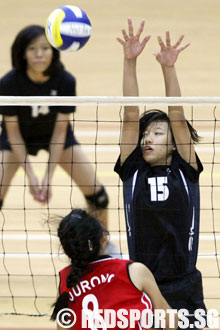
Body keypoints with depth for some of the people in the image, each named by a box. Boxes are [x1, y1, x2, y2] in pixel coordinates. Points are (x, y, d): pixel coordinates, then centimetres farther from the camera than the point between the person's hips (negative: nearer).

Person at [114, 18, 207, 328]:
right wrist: (130, 62, -8)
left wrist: (168, 68, -17)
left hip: (183, 290, -1)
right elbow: (131, 115, -1)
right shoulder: (133, 171, 6)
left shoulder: (185, 171, 4)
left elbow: (177, 116, -6)